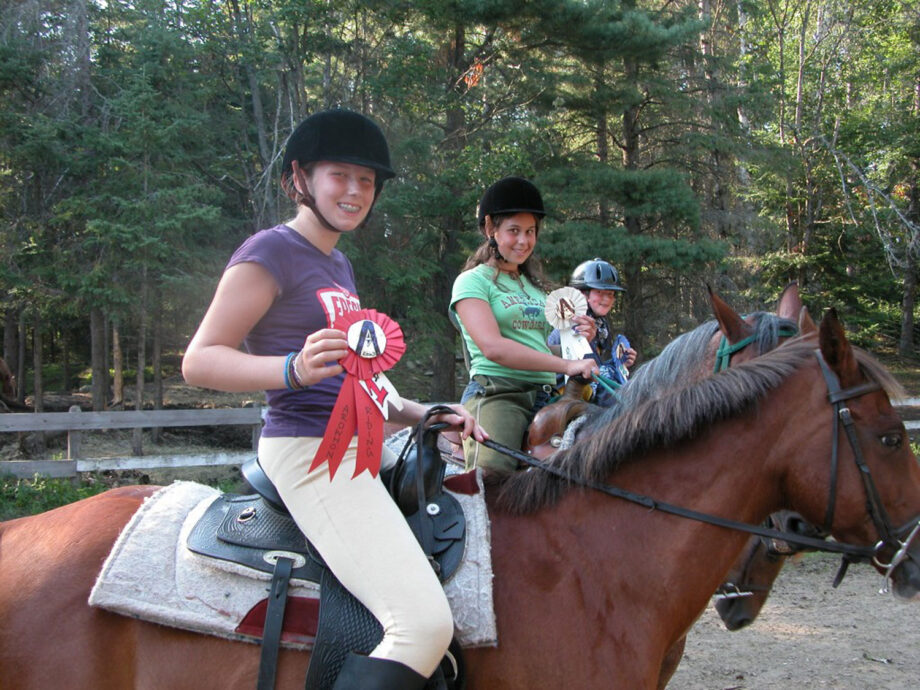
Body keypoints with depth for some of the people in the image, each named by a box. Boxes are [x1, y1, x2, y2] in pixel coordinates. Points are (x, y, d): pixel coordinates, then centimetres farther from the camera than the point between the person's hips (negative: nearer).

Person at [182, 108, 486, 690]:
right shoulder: (272, 252, -6)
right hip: (308, 452, -10)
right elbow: (199, 361, -13)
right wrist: (295, 369, -29)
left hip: (357, 450, 10)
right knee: (424, 622, -23)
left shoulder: (337, 265, 21)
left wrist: (427, 416, 11)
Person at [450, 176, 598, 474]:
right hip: (495, 392, -7)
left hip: (545, 395, 7)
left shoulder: (535, 286, 24)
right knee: (491, 474, -32)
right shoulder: (473, 281, 2)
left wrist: (577, 339, 4)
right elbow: (492, 347, -14)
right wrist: (567, 365, -19)